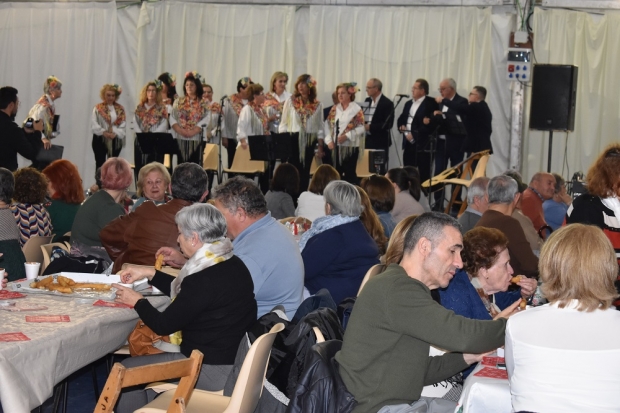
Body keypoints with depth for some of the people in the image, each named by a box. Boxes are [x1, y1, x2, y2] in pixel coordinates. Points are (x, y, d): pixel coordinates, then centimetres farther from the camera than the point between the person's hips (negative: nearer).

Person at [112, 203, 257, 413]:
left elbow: (163, 325, -15)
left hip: (213, 370, -10)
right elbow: (185, 293, 20)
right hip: (233, 359, 10)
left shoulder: (206, 279, -25)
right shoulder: (232, 265, 4)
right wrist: (150, 274, 18)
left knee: (127, 369, 2)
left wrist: (137, 301, 2)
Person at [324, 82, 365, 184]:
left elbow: (361, 128, -13)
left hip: (351, 146, -5)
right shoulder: (334, 109, 10)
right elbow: (328, 125, 9)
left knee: (349, 173, 0)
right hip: (336, 146, 5)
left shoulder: (356, 109, -6)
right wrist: (329, 140, -2)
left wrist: (347, 136, -20)